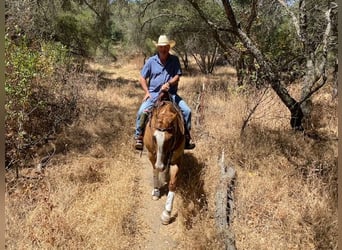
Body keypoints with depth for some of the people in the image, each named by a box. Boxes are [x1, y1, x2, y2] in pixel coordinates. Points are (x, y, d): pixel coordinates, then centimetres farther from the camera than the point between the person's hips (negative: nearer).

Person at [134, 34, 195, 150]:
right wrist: (147, 92, -6)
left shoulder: (174, 60, 4)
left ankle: (186, 138, 3)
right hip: (153, 94, -1)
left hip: (171, 94, 1)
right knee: (142, 111, -23)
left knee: (187, 110, -13)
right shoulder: (151, 61, 3)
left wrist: (168, 83, -21)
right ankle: (138, 137, -4)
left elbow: (177, 76, -1)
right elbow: (142, 78, 7)